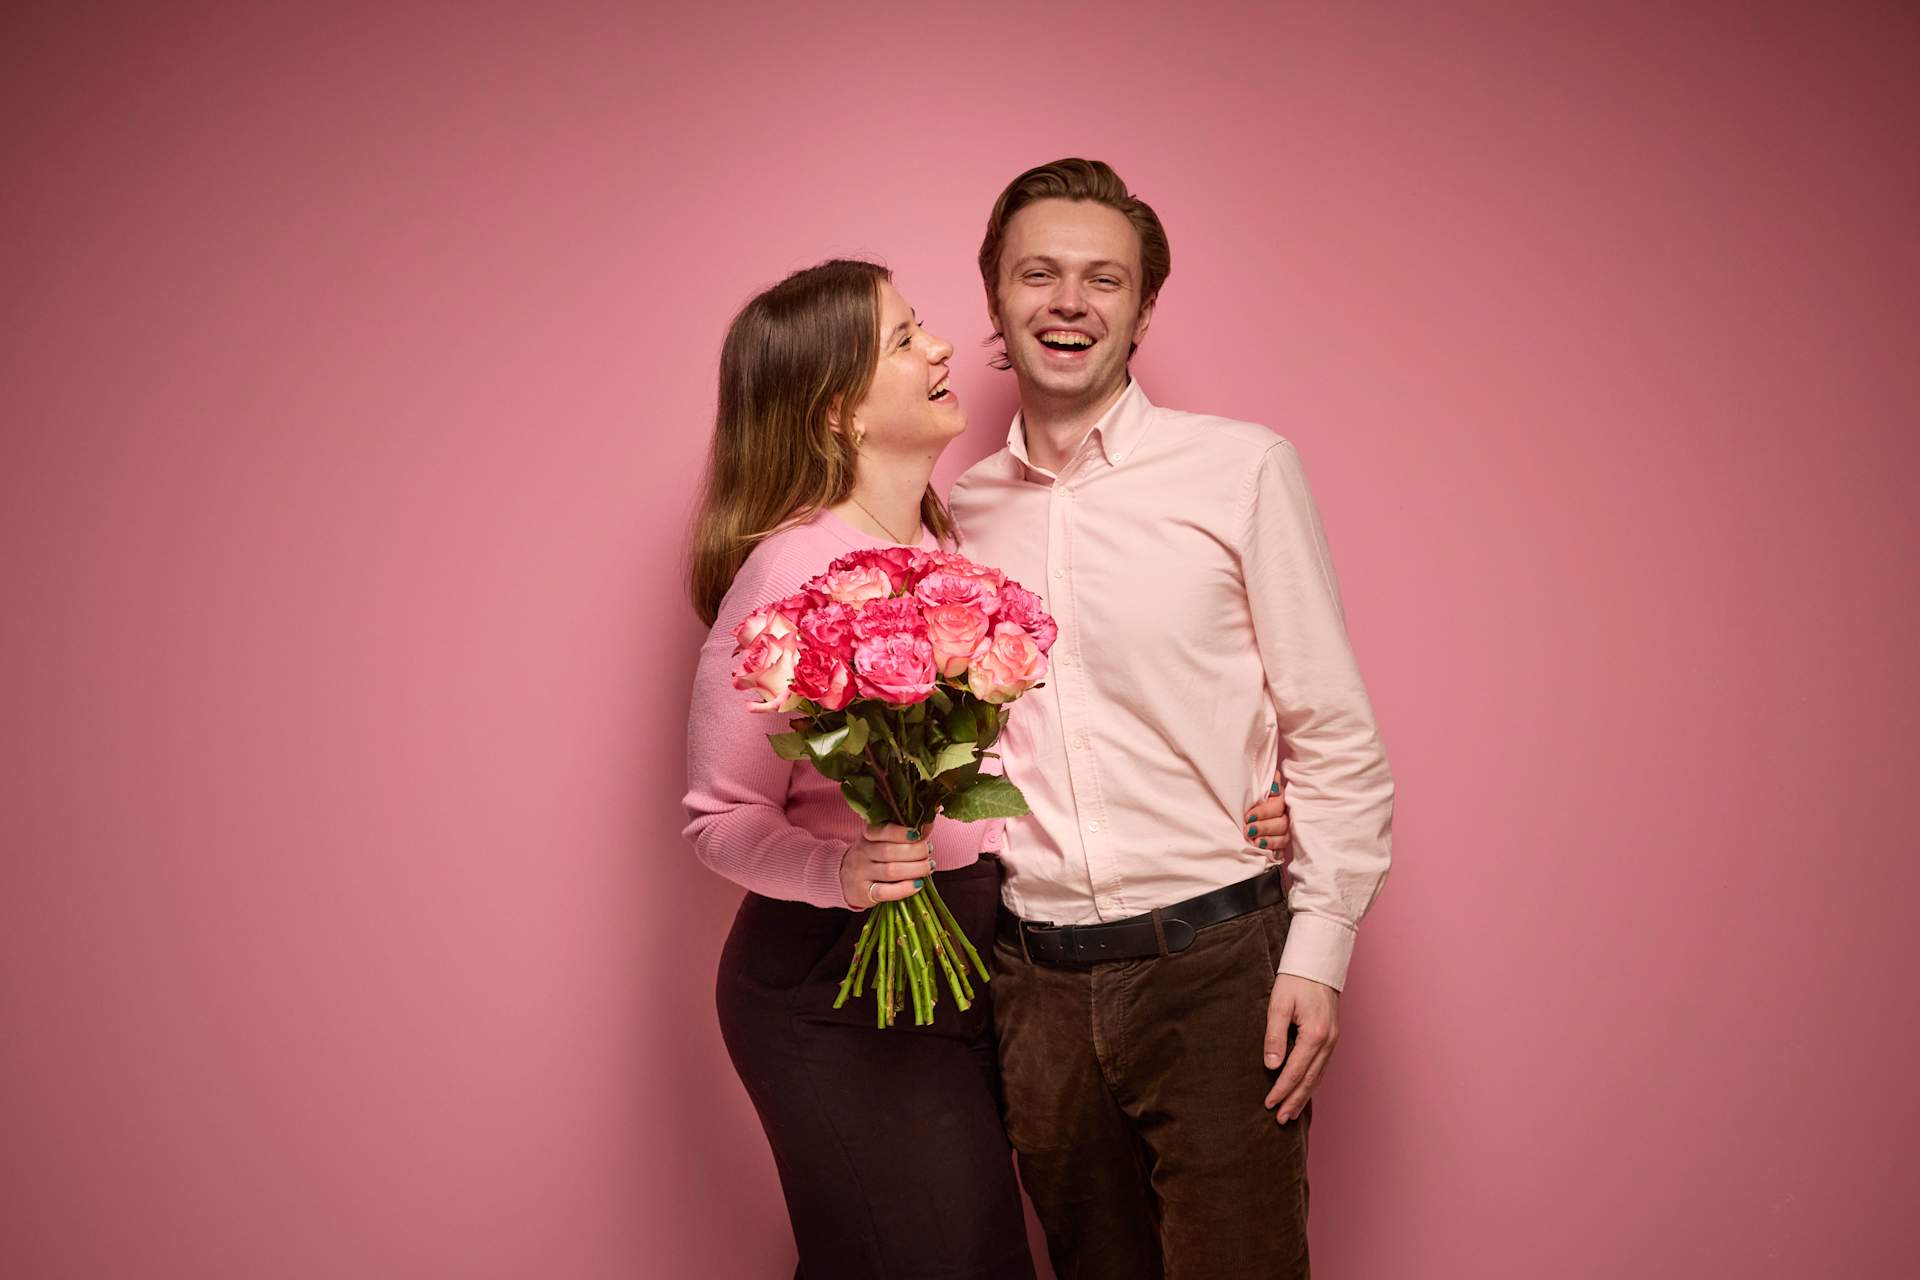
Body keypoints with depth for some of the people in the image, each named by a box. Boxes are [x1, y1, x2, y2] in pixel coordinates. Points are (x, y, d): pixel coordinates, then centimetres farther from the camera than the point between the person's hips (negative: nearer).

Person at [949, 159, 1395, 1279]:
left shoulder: (1242, 470, -3)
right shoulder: (959, 511, 7)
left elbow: (1336, 740, -3)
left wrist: (1318, 953, -8)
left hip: (1215, 962, -3)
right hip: (1034, 977, 4)